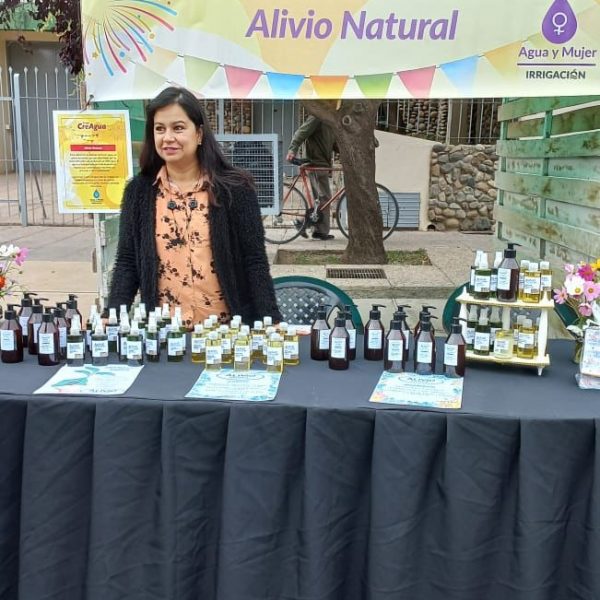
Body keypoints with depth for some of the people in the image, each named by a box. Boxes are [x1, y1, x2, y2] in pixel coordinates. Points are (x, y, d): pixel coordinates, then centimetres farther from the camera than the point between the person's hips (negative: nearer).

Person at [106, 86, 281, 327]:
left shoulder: (233, 188, -5)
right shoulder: (139, 191, 3)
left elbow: (254, 261, -5)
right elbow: (127, 262, 4)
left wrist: (270, 322, -13)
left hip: (226, 329, -2)